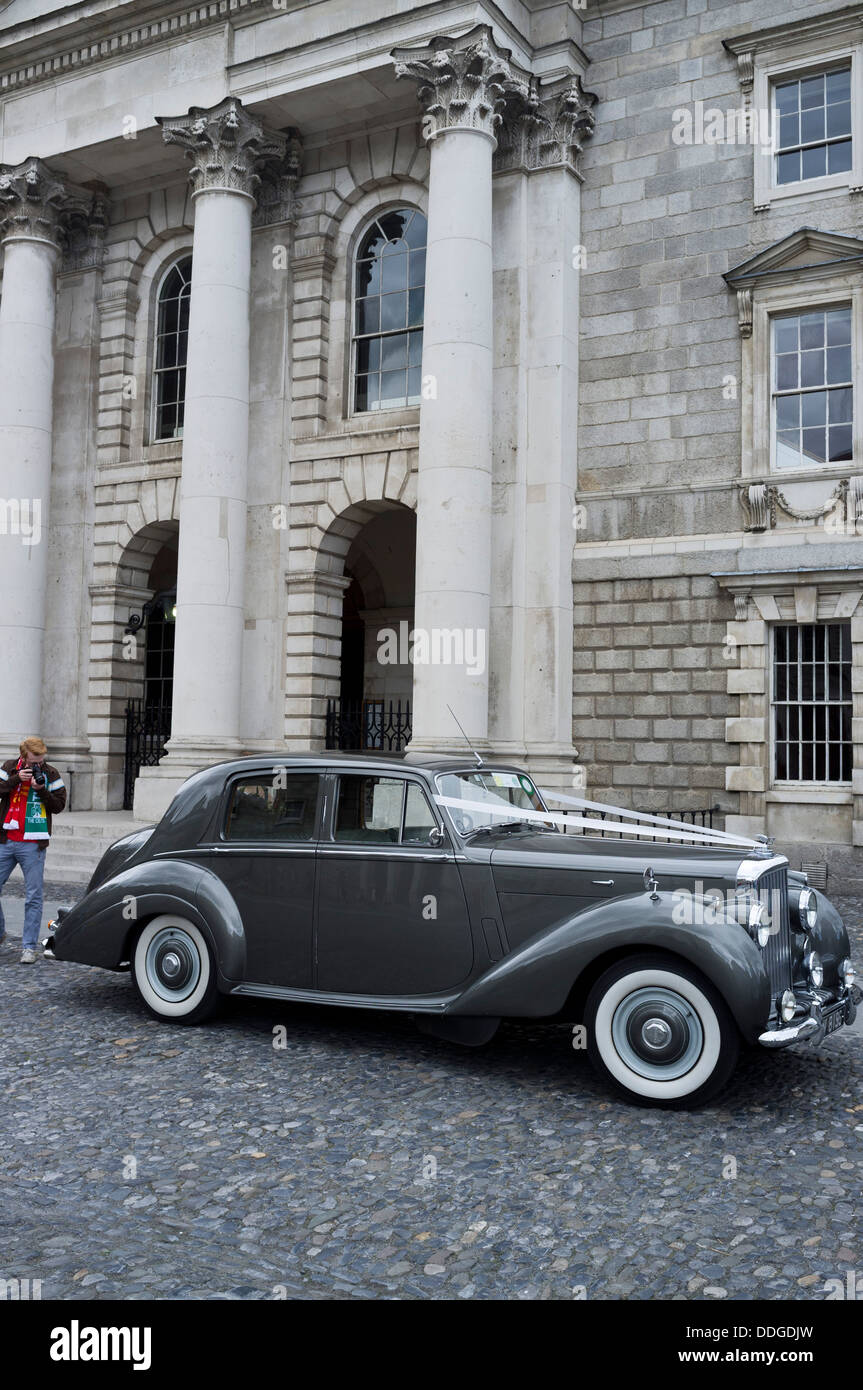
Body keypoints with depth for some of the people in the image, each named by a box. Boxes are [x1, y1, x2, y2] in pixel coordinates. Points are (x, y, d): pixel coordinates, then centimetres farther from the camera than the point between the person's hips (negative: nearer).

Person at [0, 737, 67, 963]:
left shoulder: (51, 774, 0)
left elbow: (58, 805, -3)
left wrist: (41, 790, -16)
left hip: (33, 845, -2)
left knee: (33, 896, -1)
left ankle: (29, 947, 6)